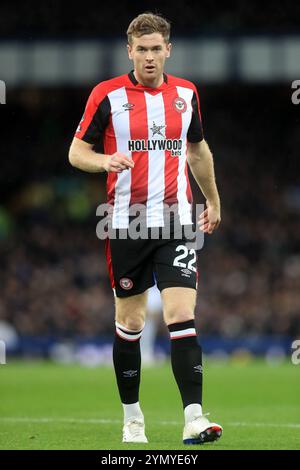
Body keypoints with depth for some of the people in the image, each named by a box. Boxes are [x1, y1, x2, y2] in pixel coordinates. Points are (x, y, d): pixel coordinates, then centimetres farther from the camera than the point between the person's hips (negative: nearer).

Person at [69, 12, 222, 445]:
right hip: (126, 225, -1)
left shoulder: (186, 93, 7)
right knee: (129, 322, 7)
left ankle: (194, 419, -18)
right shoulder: (107, 95, -3)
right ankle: (132, 417, 21)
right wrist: (106, 160, -21)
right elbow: (76, 152, -1)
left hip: (176, 222, 1)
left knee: (183, 317, -12)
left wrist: (213, 200, 29)